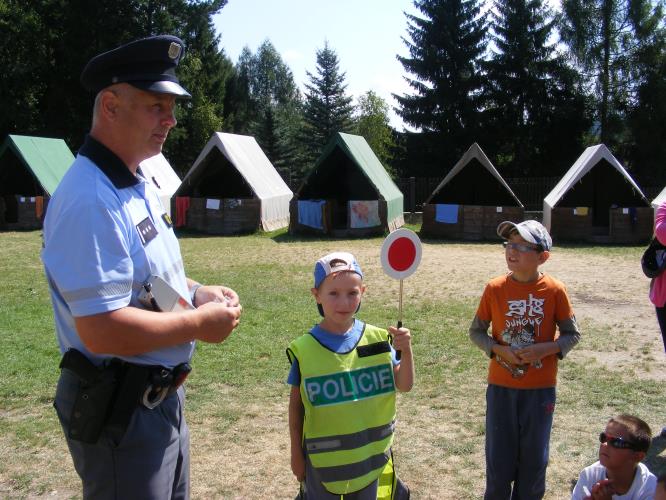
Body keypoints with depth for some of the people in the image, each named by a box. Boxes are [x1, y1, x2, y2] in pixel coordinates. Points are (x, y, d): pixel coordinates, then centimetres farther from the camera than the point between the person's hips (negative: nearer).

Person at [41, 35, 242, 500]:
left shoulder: (140, 186, 7)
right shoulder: (91, 201, -26)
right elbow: (102, 331, -31)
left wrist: (198, 292, 2)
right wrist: (200, 324, -20)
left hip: (161, 396, 10)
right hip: (121, 410, -10)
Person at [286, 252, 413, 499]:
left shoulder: (376, 340, -7)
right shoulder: (305, 349, -13)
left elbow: (404, 385, -3)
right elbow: (296, 403, -3)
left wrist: (406, 350, -21)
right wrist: (296, 453, 2)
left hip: (371, 456, 2)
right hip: (324, 460, -2)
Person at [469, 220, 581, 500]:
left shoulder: (554, 290, -8)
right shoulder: (495, 288, -7)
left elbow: (572, 334, 1)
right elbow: (476, 331, 2)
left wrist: (546, 348, -17)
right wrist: (499, 350, -16)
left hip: (540, 387, 0)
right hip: (501, 385, 0)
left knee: (534, 458, 13)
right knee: (499, 456, 9)